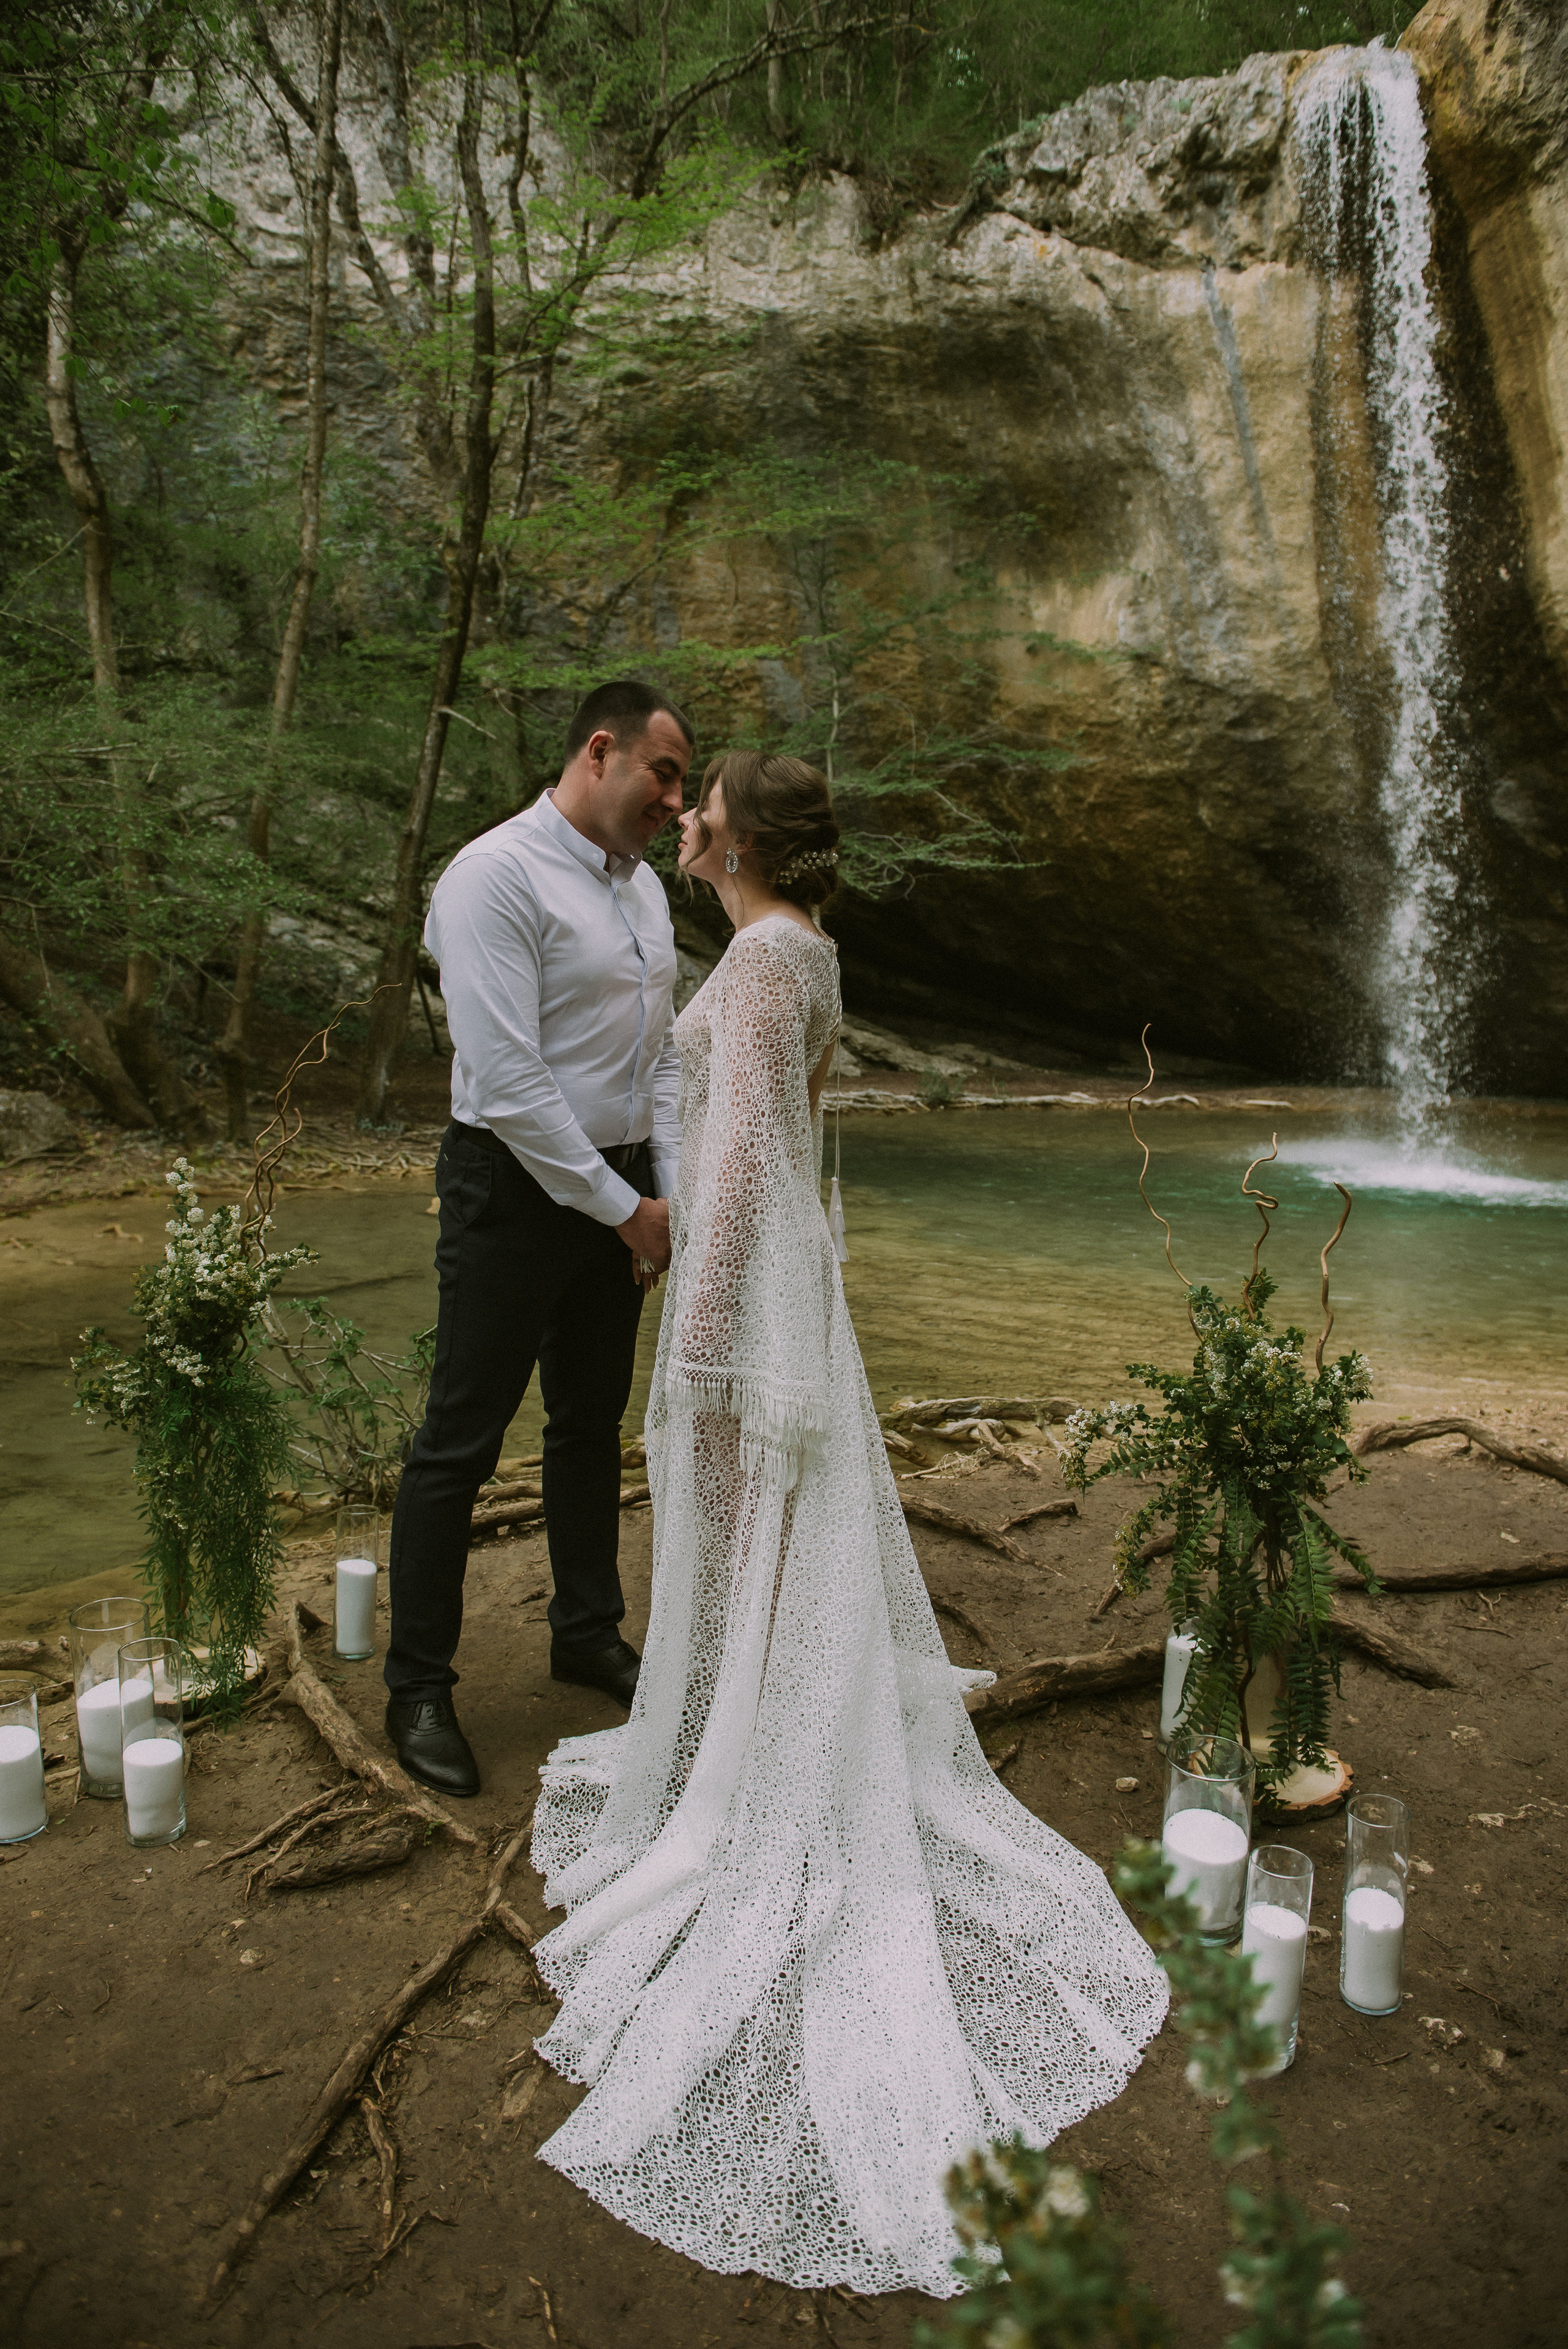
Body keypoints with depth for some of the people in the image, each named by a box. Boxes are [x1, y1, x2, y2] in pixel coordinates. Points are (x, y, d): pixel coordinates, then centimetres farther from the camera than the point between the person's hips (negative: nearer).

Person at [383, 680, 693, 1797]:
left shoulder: (643, 885, 9)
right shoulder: (497, 877, -16)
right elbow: (509, 1080, -22)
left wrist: (674, 1193, 3)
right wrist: (624, 1208, -17)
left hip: (618, 1186, 8)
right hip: (518, 1188, -8)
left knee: (593, 1422, 19)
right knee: (461, 1441, 2)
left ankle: (588, 1633, 38)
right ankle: (420, 1689, 18)